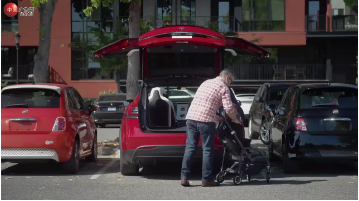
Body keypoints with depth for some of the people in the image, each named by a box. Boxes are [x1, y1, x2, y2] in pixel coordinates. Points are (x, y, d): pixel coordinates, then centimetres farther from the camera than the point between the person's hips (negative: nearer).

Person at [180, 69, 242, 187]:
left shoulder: (206, 82, 24)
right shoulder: (223, 88, 2)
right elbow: (229, 108, -7)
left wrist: (216, 117, 30)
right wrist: (235, 119, 11)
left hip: (191, 116, 6)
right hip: (205, 120, -6)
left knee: (190, 147, 8)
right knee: (207, 149, 3)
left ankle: (184, 177, 5)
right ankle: (206, 179, 4)